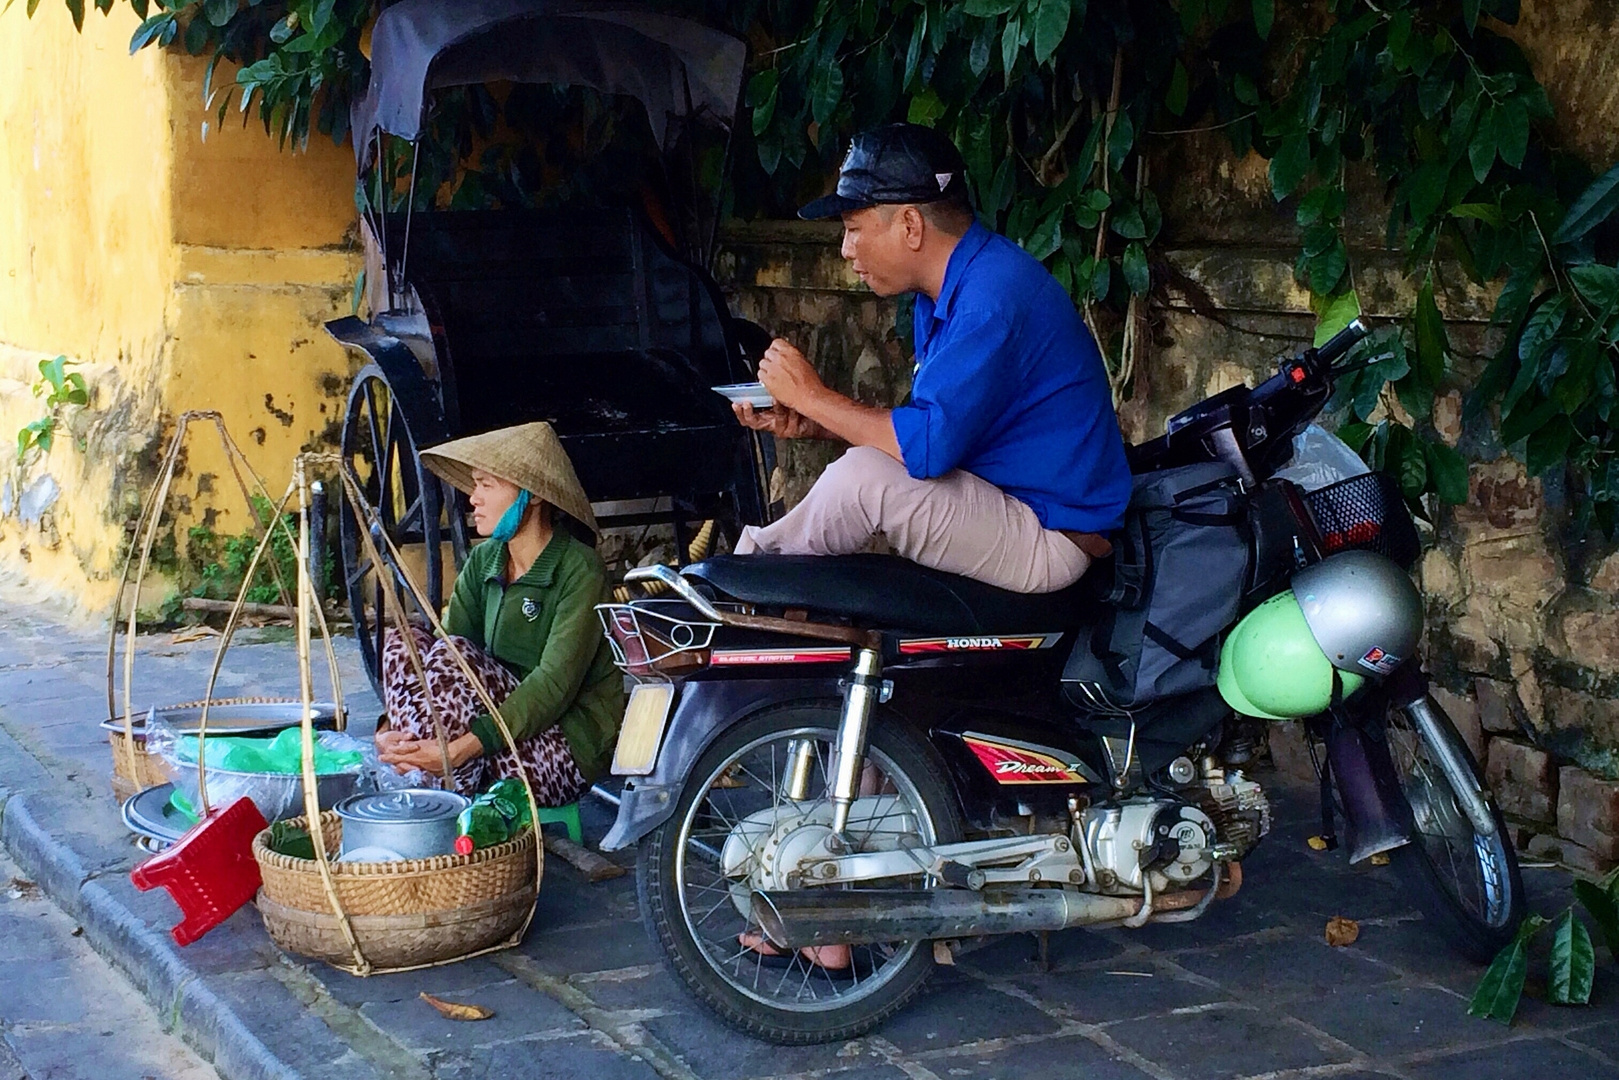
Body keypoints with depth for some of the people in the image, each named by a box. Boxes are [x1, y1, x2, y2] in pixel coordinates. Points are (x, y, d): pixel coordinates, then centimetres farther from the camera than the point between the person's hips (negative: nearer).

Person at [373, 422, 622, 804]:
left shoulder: (579, 571, -14)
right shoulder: (483, 564, 7)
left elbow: (555, 685, -24)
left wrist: (463, 747, -33)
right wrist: (391, 729, -21)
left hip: (570, 748, -7)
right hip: (505, 723, 7)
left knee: (452, 654, -25)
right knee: (404, 641, -10)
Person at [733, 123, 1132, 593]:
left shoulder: (993, 296, -24)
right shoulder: (942, 293, 9)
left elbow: (927, 445, -29)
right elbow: (926, 425, 13)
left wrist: (812, 396, -15)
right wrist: (807, 424, 1)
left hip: (1051, 541, -11)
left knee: (863, 477, -23)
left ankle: (755, 558, 1)